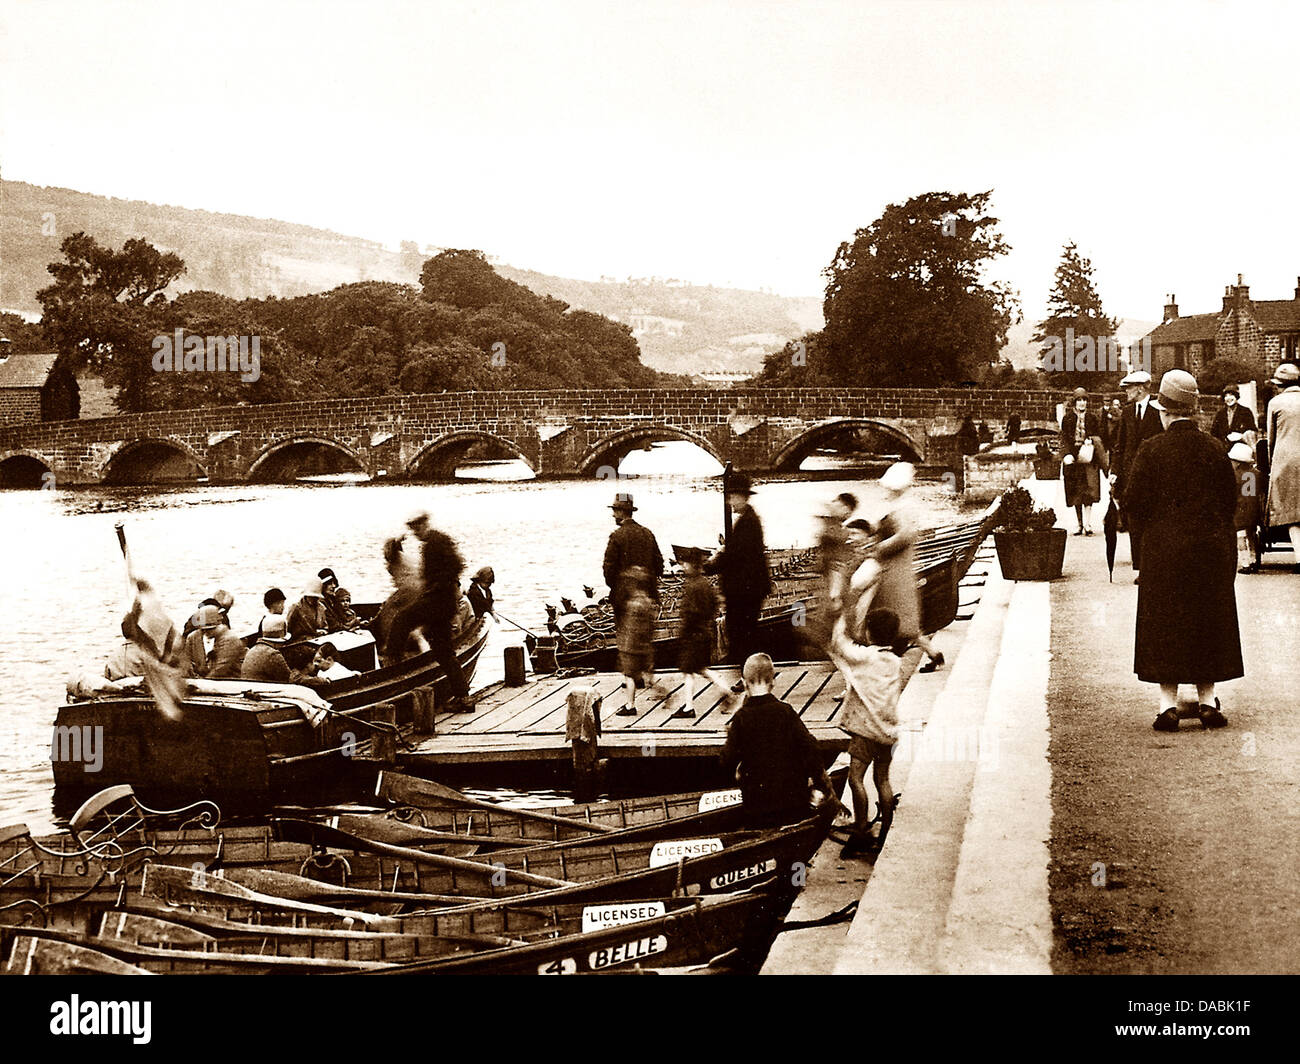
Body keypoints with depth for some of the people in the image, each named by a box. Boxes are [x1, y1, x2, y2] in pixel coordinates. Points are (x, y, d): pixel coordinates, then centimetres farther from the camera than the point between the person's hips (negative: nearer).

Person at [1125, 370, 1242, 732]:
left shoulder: (1152, 450, -10)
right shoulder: (1213, 448, -1)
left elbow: (1135, 501, -8)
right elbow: (1230, 497, 5)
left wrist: (1145, 527, 12)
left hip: (1165, 546, -2)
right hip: (1212, 547, 2)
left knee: (1164, 623, 4)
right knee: (1209, 619, 11)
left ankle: (1168, 703, 0)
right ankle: (1207, 700, 13)